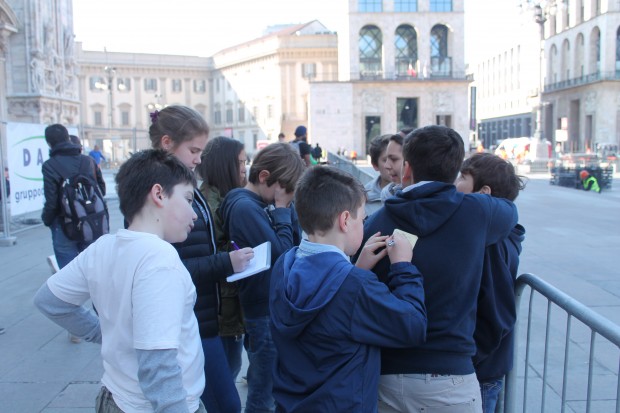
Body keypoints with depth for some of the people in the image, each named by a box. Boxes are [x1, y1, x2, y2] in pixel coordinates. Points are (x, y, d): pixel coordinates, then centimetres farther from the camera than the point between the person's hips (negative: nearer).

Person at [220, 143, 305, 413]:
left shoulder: (264, 203, 6)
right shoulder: (245, 207, -20)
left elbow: (296, 242, 7)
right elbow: (282, 253, -24)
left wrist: (285, 206, -4)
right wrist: (281, 208, -15)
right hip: (264, 312, -9)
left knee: (262, 383, 26)